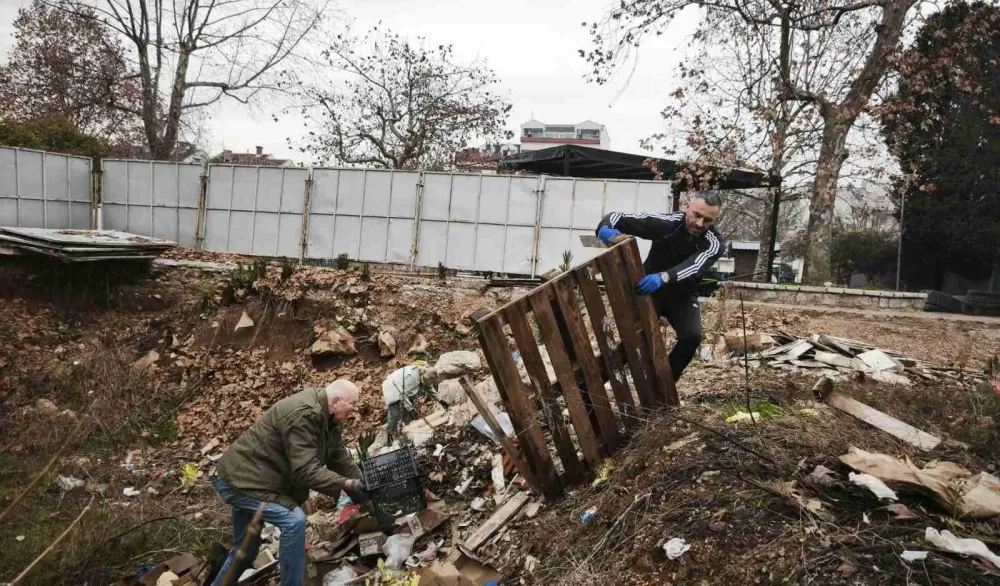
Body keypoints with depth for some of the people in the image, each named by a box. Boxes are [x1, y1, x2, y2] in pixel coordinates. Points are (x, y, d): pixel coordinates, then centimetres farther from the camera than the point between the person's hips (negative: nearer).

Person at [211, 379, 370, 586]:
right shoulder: (303, 415, -30)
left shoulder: (329, 419, 2)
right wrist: (347, 485, -35)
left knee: (245, 551, 21)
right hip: (241, 479, -10)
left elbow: (341, 459, 4)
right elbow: (306, 470, -33)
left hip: (246, 477, 10)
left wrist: (363, 485, -5)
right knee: (294, 520, -22)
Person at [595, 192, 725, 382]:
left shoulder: (714, 243, -24)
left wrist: (663, 278, -65)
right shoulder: (667, 223, -25)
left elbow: (695, 266, -45)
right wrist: (606, 229, -53)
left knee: (692, 336, -21)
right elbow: (618, 217, -27)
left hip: (682, 297, 1)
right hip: (649, 291, -1)